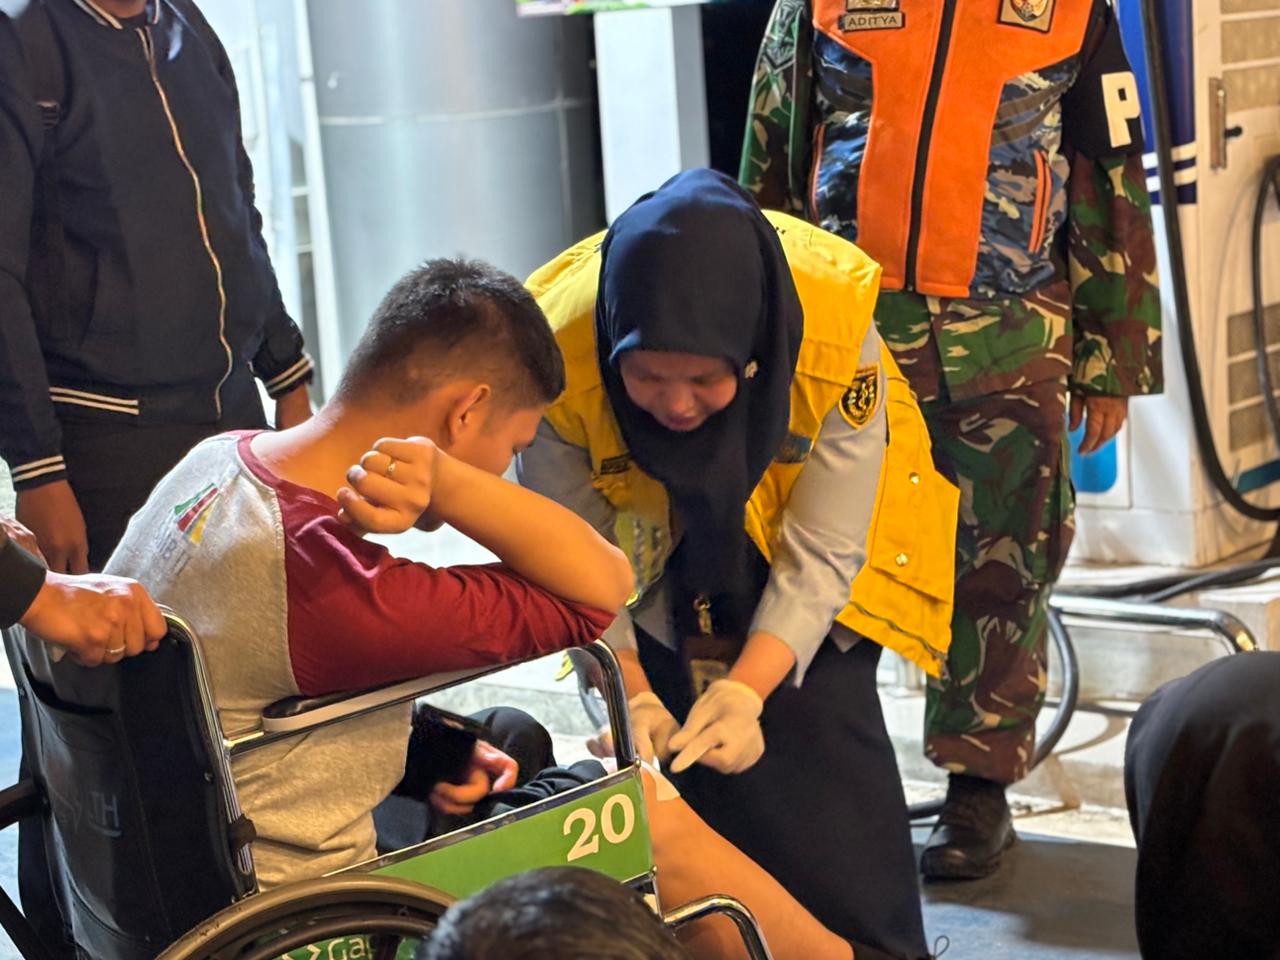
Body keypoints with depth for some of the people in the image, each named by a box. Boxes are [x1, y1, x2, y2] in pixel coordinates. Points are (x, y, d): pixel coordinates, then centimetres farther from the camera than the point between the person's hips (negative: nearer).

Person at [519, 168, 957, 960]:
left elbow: (818, 556, -27)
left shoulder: (837, 339, -37)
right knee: (678, 758, 0)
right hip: (663, 546, 1)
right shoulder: (560, 356, -34)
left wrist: (749, 689, -38)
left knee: (822, 736, -7)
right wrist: (630, 693, -31)